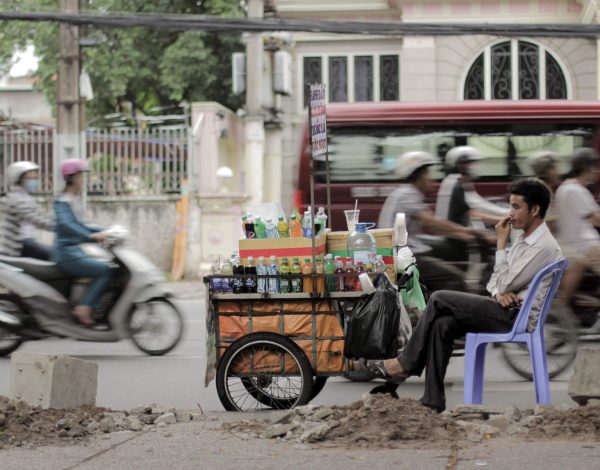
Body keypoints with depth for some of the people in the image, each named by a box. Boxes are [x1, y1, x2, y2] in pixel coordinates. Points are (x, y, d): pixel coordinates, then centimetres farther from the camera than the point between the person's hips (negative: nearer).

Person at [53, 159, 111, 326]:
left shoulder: (72, 201, 17)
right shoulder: (63, 202, -13)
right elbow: (64, 224, -31)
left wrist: (103, 232, 17)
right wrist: (91, 236, -38)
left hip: (74, 252, 10)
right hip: (67, 254, -10)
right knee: (104, 270, -21)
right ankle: (84, 308, -20)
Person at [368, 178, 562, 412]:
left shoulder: (544, 247, -16)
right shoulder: (525, 240, 15)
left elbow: (505, 284, -18)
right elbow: (496, 281, 16)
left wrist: (501, 243, -11)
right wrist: (499, 292, -8)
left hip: (517, 317, -9)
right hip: (506, 311, 9)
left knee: (439, 299, -13)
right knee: (442, 325, -10)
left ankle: (405, 364, -1)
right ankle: (433, 402, -11)